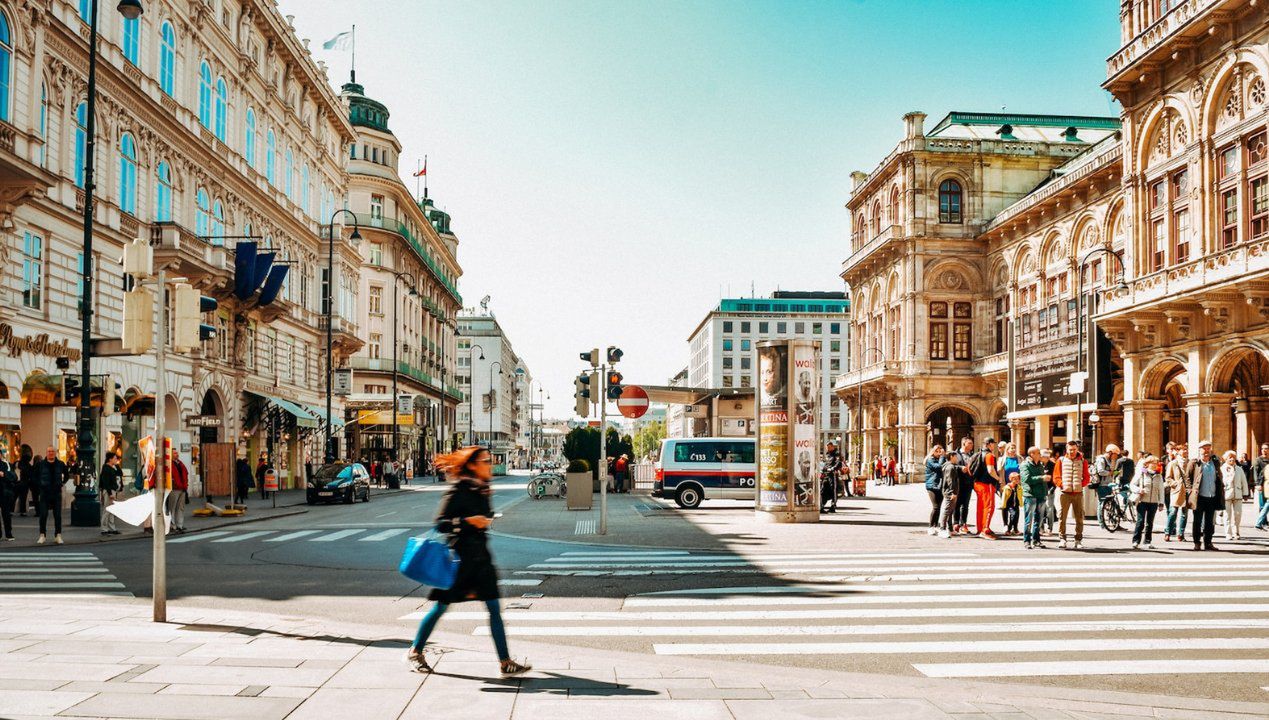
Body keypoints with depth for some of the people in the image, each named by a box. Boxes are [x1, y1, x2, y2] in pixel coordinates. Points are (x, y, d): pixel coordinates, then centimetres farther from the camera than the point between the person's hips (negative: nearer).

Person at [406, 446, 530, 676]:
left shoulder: (482, 491, 10)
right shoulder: (458, 491, -12)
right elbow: (440, 523, -16)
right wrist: (469, 521, -25)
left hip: (480, 557, 7)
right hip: (459, 556, -7)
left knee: (494, 607, 0)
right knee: (441, 606, 5)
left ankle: (505, 662, 1)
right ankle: (415, 652, 23)